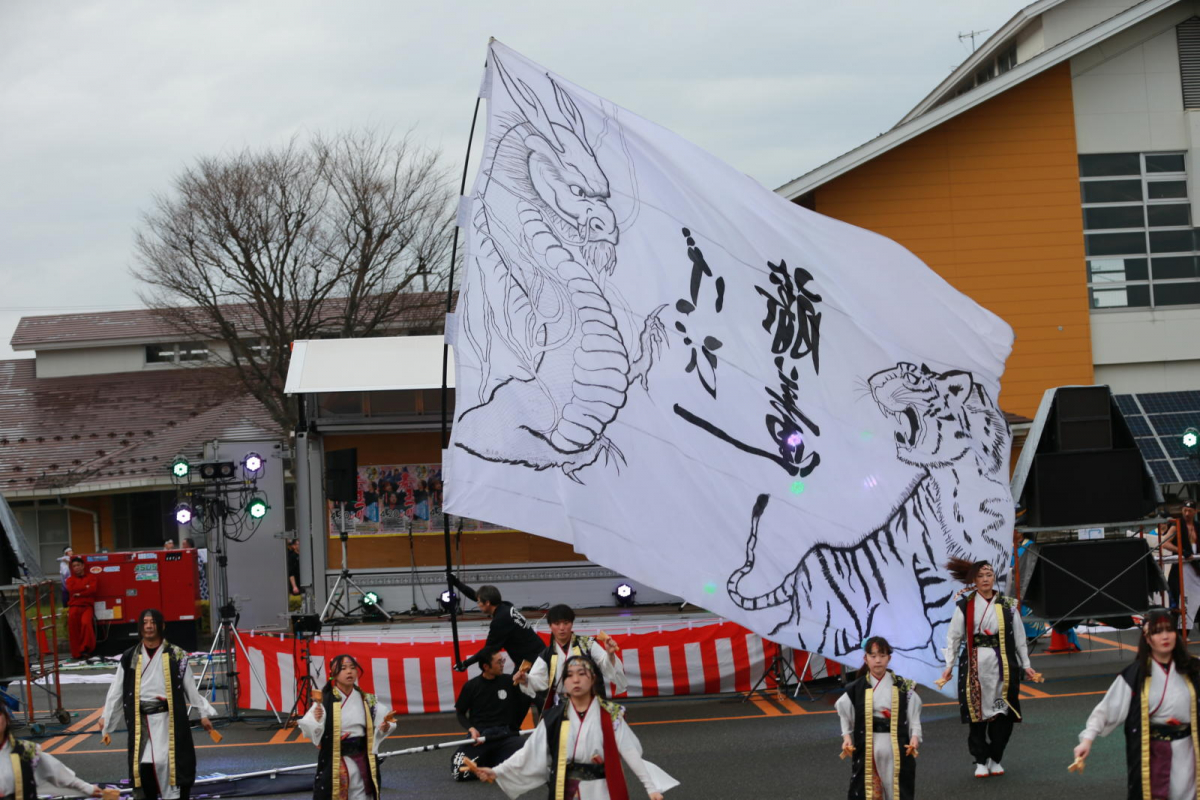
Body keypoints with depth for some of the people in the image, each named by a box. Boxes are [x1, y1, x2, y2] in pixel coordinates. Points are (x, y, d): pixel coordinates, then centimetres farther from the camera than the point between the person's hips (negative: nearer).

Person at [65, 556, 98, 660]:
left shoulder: (92, 578, 15)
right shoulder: (70, 580, 21)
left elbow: (93, 590, -3)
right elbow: (72, 589, 0)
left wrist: (79, 594, -4)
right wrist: (85, 587, 0)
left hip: (87, 606, -2)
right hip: (74, 606, 2)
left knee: (86, 623, -30)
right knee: (73, 628, -17)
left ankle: (85, 648, -21)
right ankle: (76, 653, -12)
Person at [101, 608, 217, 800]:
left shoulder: (175, 655, 2)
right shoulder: (130, 658, 6)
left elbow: (190, 687, 7)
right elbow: (116, 690, 10)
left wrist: (203, 713, 9)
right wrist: (106, 717, 7)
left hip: (168, 718, -1)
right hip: (141, 720, 2)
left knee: (172, 761, -5)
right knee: (143, 764, -2)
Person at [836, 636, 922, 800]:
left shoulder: (903, 687, -1)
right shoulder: (857, 688, -2)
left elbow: (913, 715, 0)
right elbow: (845, 716, 5)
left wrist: (915, 737, -13)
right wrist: (847, 738, -7)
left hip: (897, 748, 1)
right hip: (867, 749, 0)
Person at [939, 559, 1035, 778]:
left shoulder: (1008, 605, 4)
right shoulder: (964, 606, 0)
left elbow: (1019, 637, 10)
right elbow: (953, 637, 5)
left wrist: (1025, 665, 12)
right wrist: (949, 666, 2)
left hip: (1003, 666, 1)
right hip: (974, 666, -1)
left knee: (1003, 715, -1)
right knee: (977, 713, 0)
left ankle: (995, 759, 15)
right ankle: (981, 761, 11)